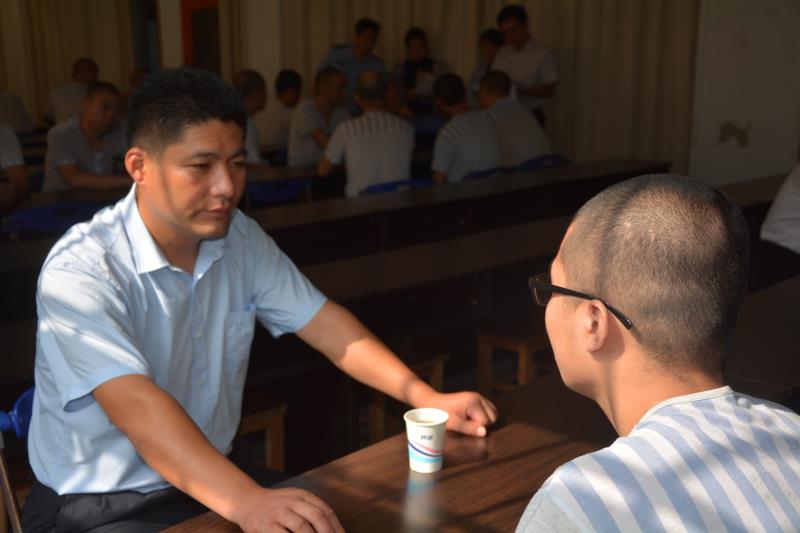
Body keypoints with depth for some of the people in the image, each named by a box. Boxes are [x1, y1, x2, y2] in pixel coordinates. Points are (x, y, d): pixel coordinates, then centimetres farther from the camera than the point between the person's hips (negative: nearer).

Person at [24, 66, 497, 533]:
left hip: (213, 483, 6)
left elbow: (323, 322, 1)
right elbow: (137, 406, -32)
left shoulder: (242, 239, -1)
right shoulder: (80, 270, -21)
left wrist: (426, 399, -11)